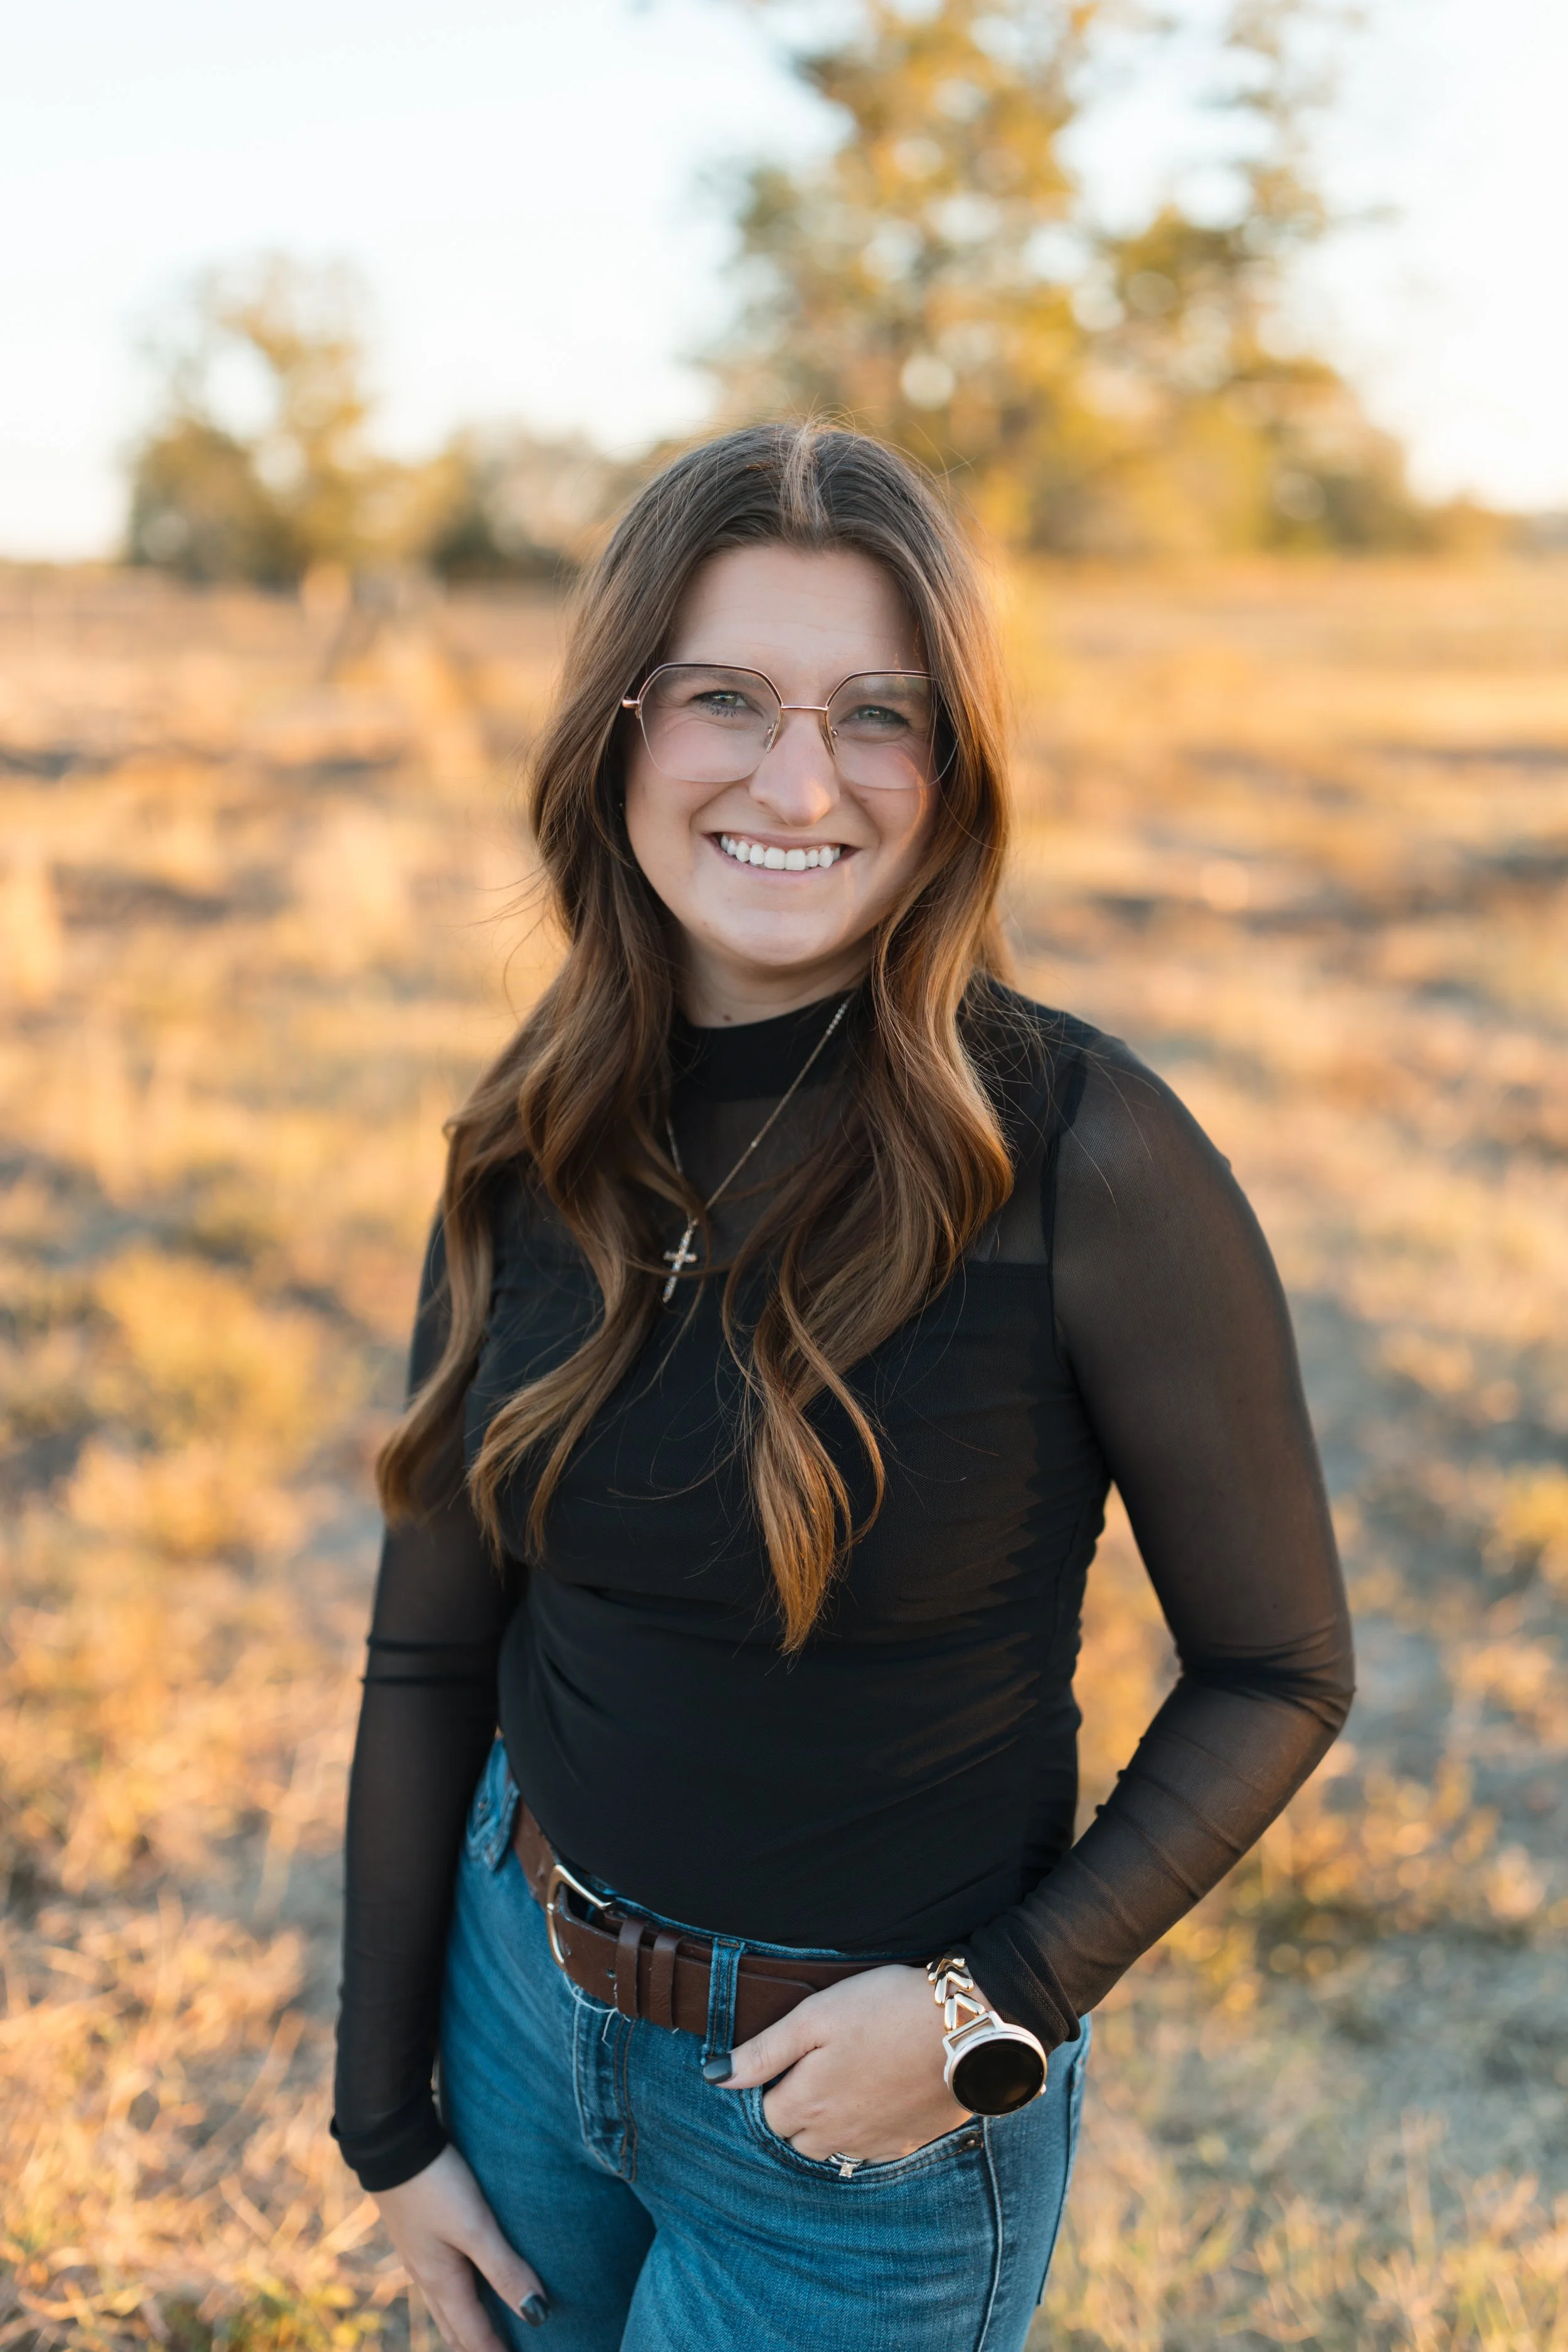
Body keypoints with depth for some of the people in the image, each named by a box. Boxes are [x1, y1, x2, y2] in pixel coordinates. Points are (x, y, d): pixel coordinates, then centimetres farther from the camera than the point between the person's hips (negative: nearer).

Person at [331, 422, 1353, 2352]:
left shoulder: (1086, 1159, -21)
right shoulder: (533, 1147, -7)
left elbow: (1277, 1672, -11)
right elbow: (429, 1651, 0)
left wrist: (995, 2003, -19)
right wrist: (384, 2112, 3)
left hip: (871, 2108, -4)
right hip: (527, 2003, 4)